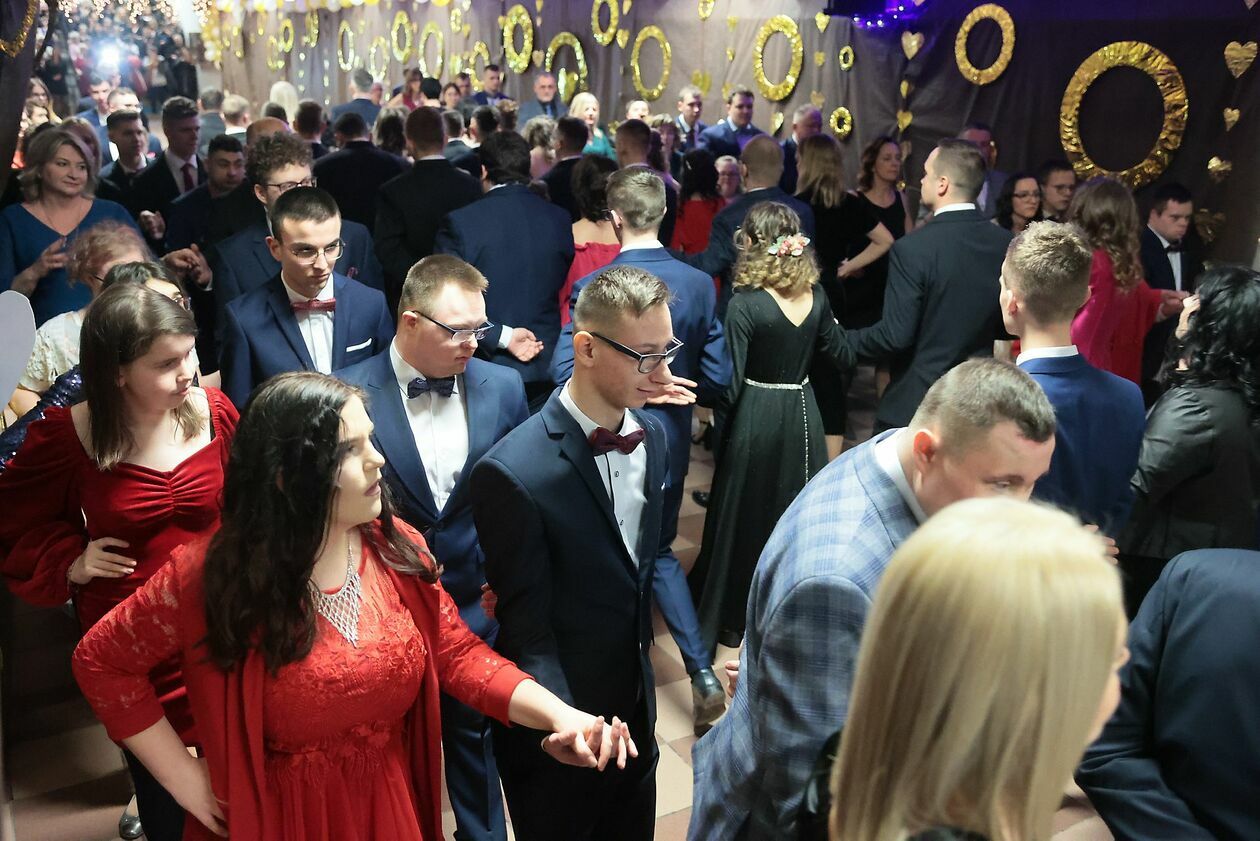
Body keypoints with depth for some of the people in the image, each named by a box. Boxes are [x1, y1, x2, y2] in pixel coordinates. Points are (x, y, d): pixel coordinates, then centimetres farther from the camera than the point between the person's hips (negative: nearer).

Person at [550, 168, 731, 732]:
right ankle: (702, 673, 10)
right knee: (660, 551, 22)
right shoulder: (700, 284, -8)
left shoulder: (592, 288, -19)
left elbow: (564, 371, -23)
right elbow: (717, 377, -5)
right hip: (671, 441, 4)